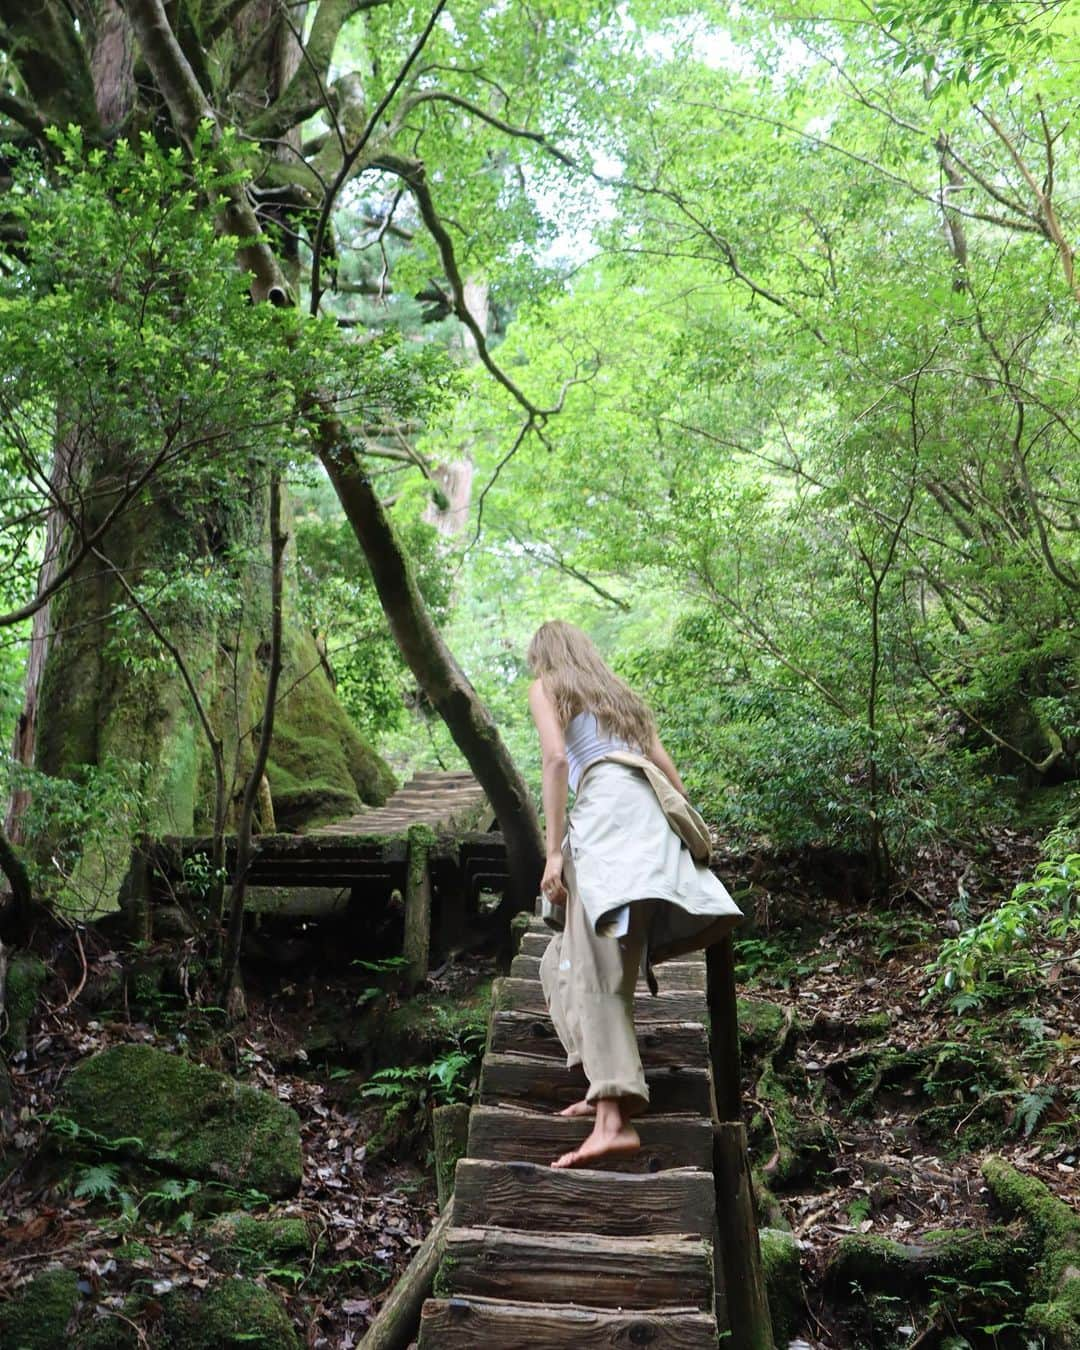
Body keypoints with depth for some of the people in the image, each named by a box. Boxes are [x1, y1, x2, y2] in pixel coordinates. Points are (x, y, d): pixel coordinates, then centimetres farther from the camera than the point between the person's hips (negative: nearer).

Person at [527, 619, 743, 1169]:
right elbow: (667, 767, 25)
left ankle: (614, 1117, -26)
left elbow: (556, 757, -2)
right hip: (653, 824, 7)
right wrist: (690, 833, 26)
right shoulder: (619, 693, 33)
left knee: (596, 969, -15)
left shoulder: (546, 688, 16)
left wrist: (554, 851, -6)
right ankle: (609, 1089, 2)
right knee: (567, 962, 12)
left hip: (606, 812, -7)